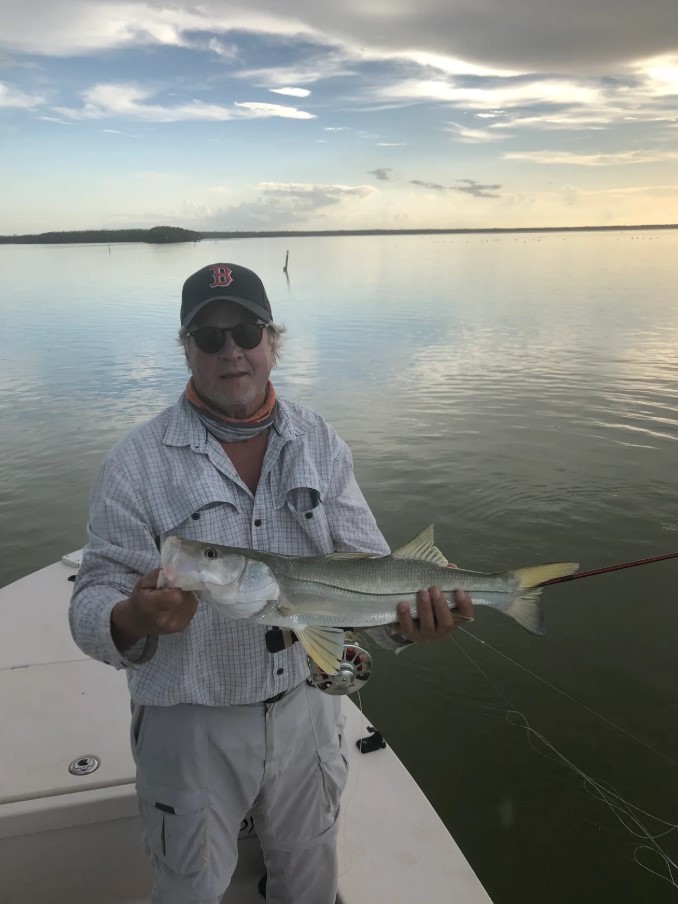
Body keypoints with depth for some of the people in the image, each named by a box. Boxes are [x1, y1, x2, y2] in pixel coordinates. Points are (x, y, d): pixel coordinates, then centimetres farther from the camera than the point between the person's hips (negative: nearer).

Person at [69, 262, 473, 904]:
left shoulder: (320, 443, -3)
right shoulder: (136, 463, -12)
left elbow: (364, 562, -4)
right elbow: (92, 603, -14)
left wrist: (405, 615, -25)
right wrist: (133, 620, -37)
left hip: (306, 707, 3)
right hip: (190, 725, -2)